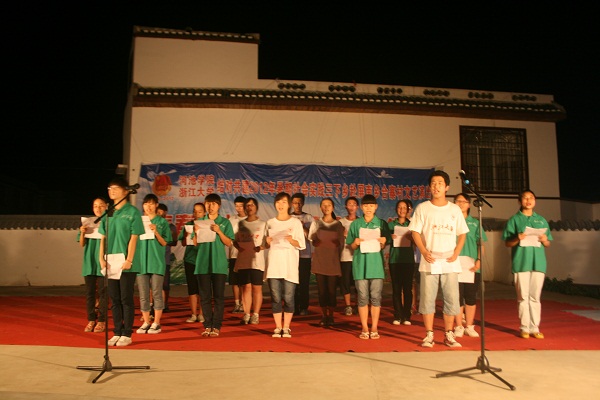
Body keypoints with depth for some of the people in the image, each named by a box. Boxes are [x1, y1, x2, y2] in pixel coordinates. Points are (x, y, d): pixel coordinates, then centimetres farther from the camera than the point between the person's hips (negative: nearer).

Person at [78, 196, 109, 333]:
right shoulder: (87, 223, 9)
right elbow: (82, 244, 5)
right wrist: (82, 233, -13)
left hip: (103, 262, -3)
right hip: (89, 261, 3)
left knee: (102, 292, 1)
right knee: (89, 292, 7)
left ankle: (102, 321, 8)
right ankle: (91, 320, 16)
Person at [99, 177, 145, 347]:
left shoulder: (132, 212, -4)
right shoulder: (108, 213, 12)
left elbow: (133, 238, -9)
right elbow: (103, 237, 12)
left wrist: (129, 260, -15)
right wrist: (102, 258, 2)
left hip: (126, 263, -5)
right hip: (110, 262, 5)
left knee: (126, 299, 1)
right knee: (114, 300, 10)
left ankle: (126, 334, 9)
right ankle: (117, 333, 19)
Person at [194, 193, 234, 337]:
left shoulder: (225, 222, 3)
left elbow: (229, 243, -3)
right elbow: (195, 243, 7)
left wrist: (219, 231, -16)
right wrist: (197, 232, -11)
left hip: (219, 264, -2)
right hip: (203, 263, 2)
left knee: (218, 296, 0)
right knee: (205, 296, 5)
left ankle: (216, 326, 5)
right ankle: (207, 325, 13)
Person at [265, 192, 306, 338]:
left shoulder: (296, 222, 4)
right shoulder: (270, 223, 13)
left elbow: (302, 245, 0)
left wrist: (291, 240, -19)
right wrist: (267, 242, -6)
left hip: (290, 265, -2)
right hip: (274, 264, 2)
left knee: (288, 297, -2)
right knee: (275, 297, 2)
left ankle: (286, 327, 9)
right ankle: (278, 327, 11)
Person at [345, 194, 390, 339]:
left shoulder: (381, 224, 7)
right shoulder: (355, 224, 8)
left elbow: (384, 246, 10)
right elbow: (351, 247, 10)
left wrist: (383, 242, -11)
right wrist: (356, 243, -10)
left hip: (376, 264, 0)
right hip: (360, 264, 0)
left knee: (376, 297, 1)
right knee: (362, 297, 3)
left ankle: (374, 328, 11)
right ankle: (364, 328, 12)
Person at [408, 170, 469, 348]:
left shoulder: (455, 209, 9)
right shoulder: (422, 208, 3)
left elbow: (462, 234, 11)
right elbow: (415, 232, 0)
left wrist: (456, 253, -4)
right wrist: (424, 251, -13)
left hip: (450, 263, 2)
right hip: (429, 262, -1)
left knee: (451, 299, 3)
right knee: (427, 298, 1)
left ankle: (448, 335, 16)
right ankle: (429, 335, 11)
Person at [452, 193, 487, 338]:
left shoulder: (475, 223, 12)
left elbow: (481, 244, 8)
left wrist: (479, 260, -6)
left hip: (472, 264, 2)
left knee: (471, 296, 7)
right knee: (457, 295, 0)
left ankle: (469, 326, 17)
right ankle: (459, 326, 10)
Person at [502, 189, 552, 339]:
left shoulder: (542, 220, 16)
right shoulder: (514, 220, 7)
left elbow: (548, 243, 17)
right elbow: (507, 243, 4)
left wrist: (544, 240, -5)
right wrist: (517, 239, -15)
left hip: (538, 262, 2)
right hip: (521, 263, -2)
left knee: (535, 297, 4)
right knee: (523, 297, 0)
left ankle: (535, 328, 10)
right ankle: (525, 328, 6)